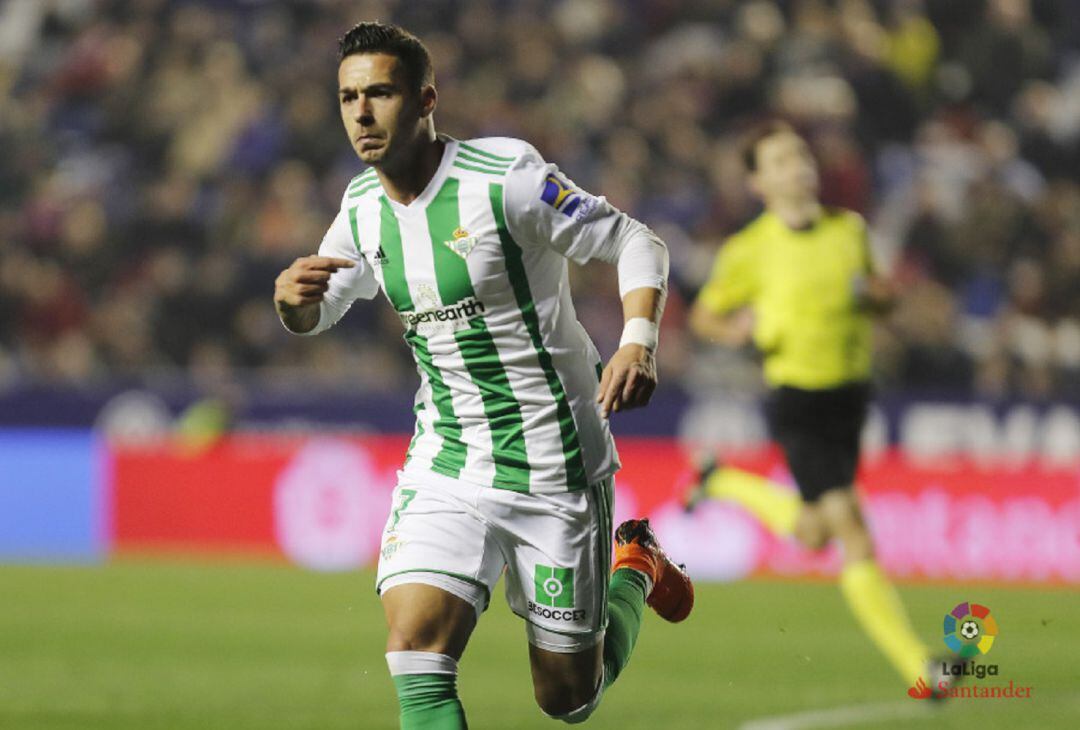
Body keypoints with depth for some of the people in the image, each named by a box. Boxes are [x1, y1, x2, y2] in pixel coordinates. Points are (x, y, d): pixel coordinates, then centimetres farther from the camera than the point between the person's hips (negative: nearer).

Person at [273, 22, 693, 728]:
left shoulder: (503, 178, -16)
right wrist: (293, 301, -9)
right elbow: (321, 310, 16)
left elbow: (636, 244, -9)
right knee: (416, 655, -20)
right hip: (446, 469, 4)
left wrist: (638, 344, -26)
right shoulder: (362, 208, 1)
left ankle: (633, 570, 38)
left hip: (556, 465, -4)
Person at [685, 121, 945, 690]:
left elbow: (879, 296, 19)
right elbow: (702, 315, 4)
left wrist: (877, 295, -6)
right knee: (849, 529, -14)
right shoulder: (749, 250, -7)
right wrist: (734, 330, -18)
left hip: (849, 395, 6)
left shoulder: (850, 229, 5)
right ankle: (918, 668, -13)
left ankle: (728, 484, 42)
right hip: (796, 401, -5)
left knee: (812, 534, 14)